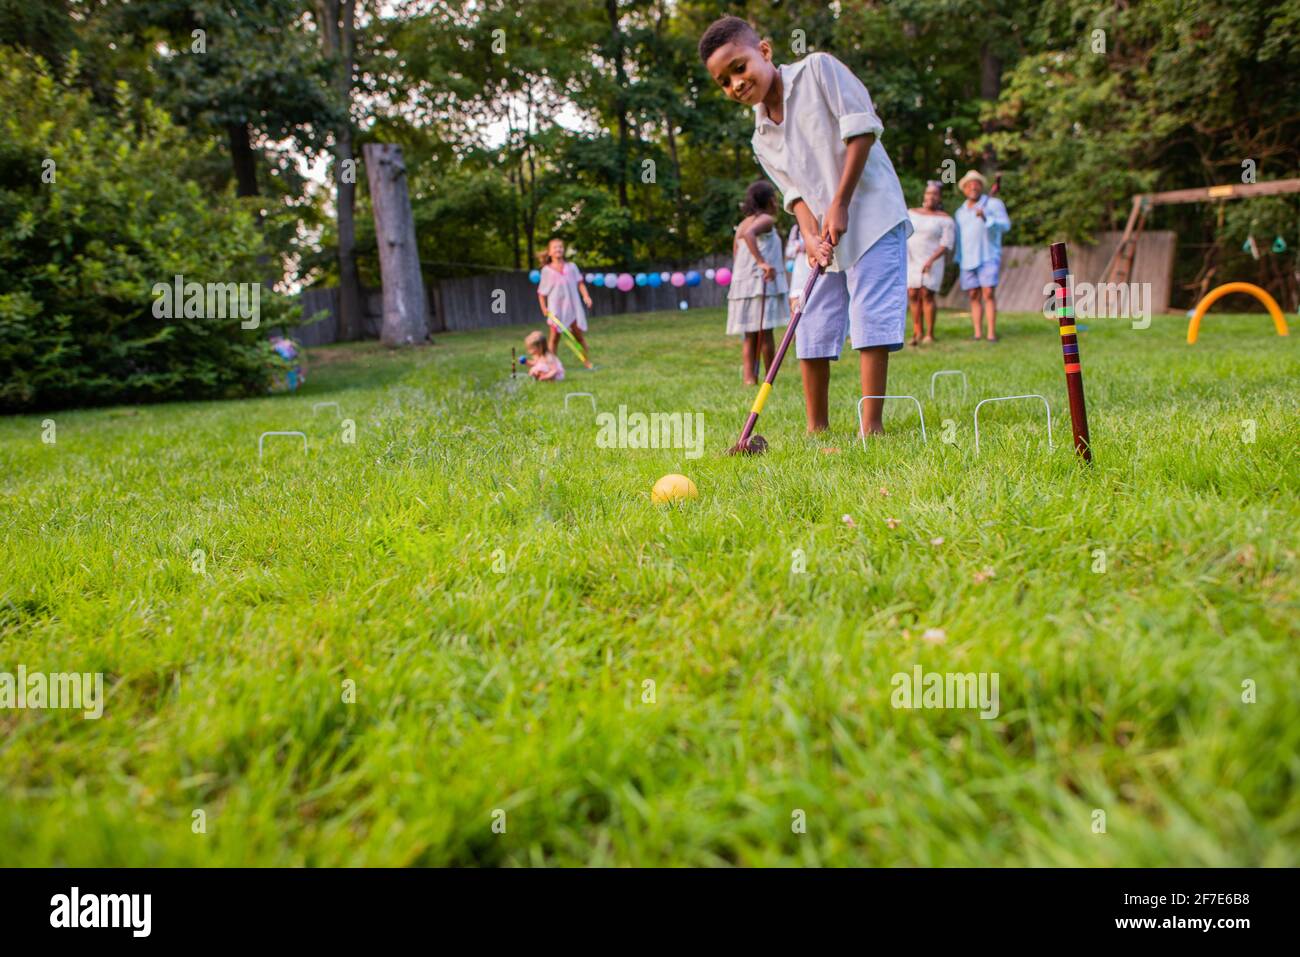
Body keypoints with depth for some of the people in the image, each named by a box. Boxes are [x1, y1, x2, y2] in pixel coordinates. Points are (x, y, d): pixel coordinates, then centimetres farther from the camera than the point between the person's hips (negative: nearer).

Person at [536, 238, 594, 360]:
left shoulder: (571, 267, 5)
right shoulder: (547, 270, 2)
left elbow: (580, 283, 0)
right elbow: (541, 292, 5)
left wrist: (586, 296, -17)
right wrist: (544, 307, -5)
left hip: (572, 307, 1)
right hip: (556, 307, -1)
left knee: (579, 335, 6)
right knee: (555, 336, 0)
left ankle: (588, 362, 13)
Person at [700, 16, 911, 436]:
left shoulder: (818, 69, -5)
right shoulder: (763, 139, 10)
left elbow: (862, 127, -11)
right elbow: (796, 192, 3)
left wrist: (840, 204, -15)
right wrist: (810, 235, -18)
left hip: (872, 216, -6)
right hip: (825, 238, 6)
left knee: (870, 319, -12)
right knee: (812, 330, 5)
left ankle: (871, 427, -7)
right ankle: (817, 427, 16)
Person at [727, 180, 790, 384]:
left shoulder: (742, 224, 19)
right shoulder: (766, 220, -3)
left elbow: (737, 255, 17)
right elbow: (749, 234, -24)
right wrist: (762, 262, -28)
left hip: (741, 282, 7)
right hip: (761, 282, -7)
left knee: (749, 335, 7)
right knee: (765, 332, -3)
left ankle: (749, 377, 2)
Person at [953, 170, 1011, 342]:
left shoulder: (994, 204, 0)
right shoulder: (961, 212, 15)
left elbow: (1005, 225, -13)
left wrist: (986, 218, -29)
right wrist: (959, 262, 15)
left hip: (988, 257, -4)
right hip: (968, 260, 5)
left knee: (989, 294, -14)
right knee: (974, 296, 1)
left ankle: (991, 333, -16)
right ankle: (976, 333, 1)